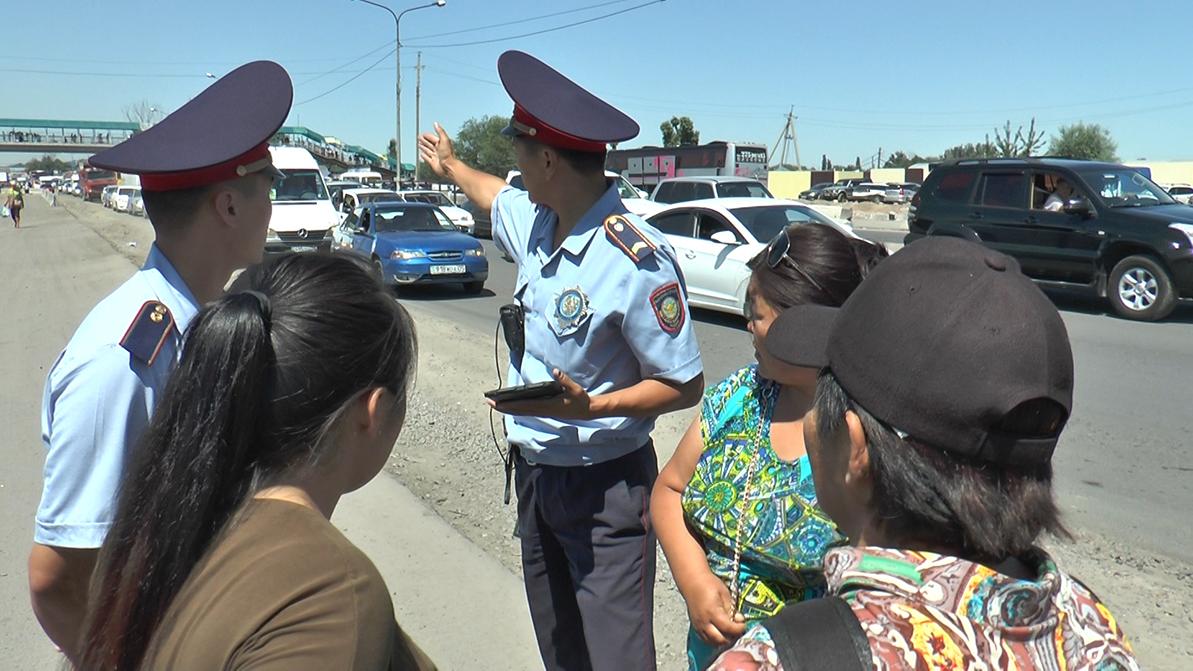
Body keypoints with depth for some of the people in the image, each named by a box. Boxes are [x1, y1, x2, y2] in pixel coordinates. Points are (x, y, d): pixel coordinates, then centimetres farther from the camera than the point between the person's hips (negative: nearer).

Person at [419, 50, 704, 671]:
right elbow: (497, 196, 25)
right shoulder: (535, 222, -1)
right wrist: (449, 165, 43)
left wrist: (588, 407, -31)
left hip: (605, 486, -7)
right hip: (534, 472, 8)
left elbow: (685, 385, -19)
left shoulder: (638, 261, -25)